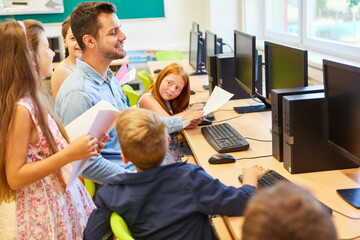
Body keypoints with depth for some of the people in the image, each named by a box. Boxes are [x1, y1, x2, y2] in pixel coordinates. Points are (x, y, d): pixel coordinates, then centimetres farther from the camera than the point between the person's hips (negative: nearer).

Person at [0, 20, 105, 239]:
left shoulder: (35, 101, 5)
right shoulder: (20, 109, -21)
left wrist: (84, 147, 0)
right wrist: (70, 154, -25)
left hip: (65, 201, 8)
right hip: (46, 214, -8)